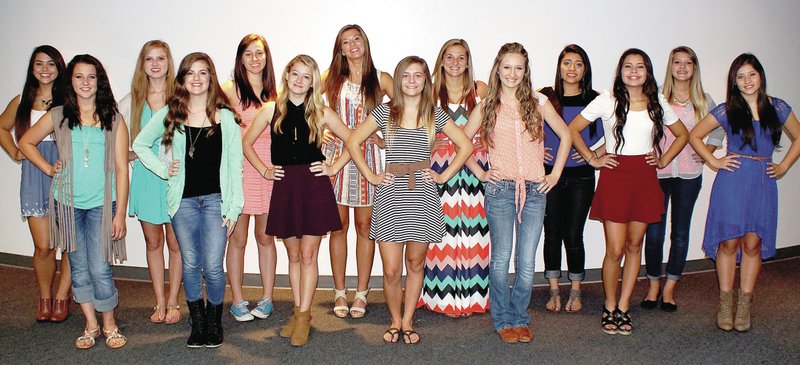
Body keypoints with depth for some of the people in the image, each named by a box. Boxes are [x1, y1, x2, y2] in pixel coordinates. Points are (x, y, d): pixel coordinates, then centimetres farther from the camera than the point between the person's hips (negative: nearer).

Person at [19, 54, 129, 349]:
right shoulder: (57, 116, 5)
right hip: (68, 203, 2)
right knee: (79, 267, 10)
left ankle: (110, 325, 14)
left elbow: (121, 169, -2)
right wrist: (48, 168, 6)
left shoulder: (114, 120, 0)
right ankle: (91, 325, 24)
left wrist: (120, 214, -6)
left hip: (101, 205, -2)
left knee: (100, 269, -6)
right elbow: (26, 142, 20)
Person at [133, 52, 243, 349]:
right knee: (191, 265, 8)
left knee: (213, 267, -4)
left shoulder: (225, 117, 1)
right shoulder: (169, 114, 5)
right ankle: (197, 323, 23)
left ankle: (215, 322, 18)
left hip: (215, 200, -1)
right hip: (183, 201, 2)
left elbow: (235, 164, 0)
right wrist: (162, 168, 1)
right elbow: (140, 144, 17)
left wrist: (233, 207, -4)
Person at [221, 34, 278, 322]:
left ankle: (266, 298, 20)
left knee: (265, 236, 10)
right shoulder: (231, 89, -1)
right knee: (238, 238, 3)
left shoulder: (275, 92, 12)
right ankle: (237, 300, 15)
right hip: (240, 170, -3)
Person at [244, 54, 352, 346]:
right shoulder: (271, 110, 5)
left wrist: (334, 167, 0)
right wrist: (264, 170, 6)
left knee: (308, 255, -1)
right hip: (284, 187, 2)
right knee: (293, 255, 11)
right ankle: (298, 312, 22)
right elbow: (246, 143, 14)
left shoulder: (322, 113, 2)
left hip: (314, 187, -2)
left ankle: (304, 317, 8)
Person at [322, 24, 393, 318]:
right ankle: (340, 292, 13)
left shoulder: (381, 79, 6)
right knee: (339, 225, 3)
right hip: (337, 153, 1)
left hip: (368, 156, -1)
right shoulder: (332, 78, 9)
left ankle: (361, 293, 12)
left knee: (364, 226, 2)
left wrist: (386, 137, -10)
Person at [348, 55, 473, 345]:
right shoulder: (385, 112, 4)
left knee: (415, 264, 10)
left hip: (422, 199, 1)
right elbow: (353, 142, 8)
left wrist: (444, 176, 3)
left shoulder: (435, 115, 6)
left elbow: (465, 146, 12)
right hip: (390, 198, -1)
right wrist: (370, 176, 1)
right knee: (391, 270, -2)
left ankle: (407, 321, 27)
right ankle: (395, 320, 22)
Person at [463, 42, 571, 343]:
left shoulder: (538, 102, 7)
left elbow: (565, 136, 12)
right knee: (501, 259, 2)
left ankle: (520, 317, 21)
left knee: (527, 263, 3)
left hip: (534, 191, 1)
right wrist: (479, 172, 2)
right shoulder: (487, 106, 5)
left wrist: (555, 174, 7)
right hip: (500, 190, -1)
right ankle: (503, 319, 18)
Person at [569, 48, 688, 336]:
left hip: (645, 178, 3)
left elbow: (682, 134, 21)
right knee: (615, 249, -5)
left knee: (635, 245, 7)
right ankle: (609, 307, 14)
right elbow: (572, 129, 3)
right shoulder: (607, 101, -1)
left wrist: (664, 160, 9)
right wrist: (592, 159, -2)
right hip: (614, 176, -3)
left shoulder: (658, 103, 8)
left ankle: (623, 308, 19)